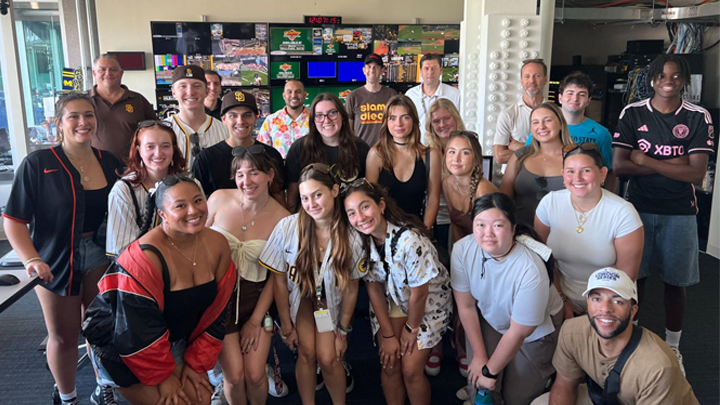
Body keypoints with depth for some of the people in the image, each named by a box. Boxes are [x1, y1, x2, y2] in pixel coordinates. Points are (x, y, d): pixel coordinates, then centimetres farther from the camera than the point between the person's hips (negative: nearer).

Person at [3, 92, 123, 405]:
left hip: (100, 255, 3)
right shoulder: (38, 164, -11)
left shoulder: (109, 162, 0)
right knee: (63, 336, 11)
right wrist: (31, 259, -23)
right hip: (56, 261, -2)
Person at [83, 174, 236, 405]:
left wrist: (197, 363, -2)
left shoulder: (217, 245, -11)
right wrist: (162, 376, -13)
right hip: (121, 347, -5)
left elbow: (216, 312, -3)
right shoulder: (144, 257, -29)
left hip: (175, 340, 6)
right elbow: (138, 331, -24)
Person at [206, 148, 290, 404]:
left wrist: (255, 321, -3)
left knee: (254, 376, -4)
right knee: (234, 376, -7)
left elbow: (276, 275, -4)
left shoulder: (282, 219, -11)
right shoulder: (219, 199, -10)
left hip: (256, 299, 0)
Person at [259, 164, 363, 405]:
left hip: (331, 301, 0)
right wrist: (286, 325, -5)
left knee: (328, 358, -11)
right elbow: (280, 280, -12)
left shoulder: (351, 236, -23)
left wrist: (343, 330, -4)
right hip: (300, 297, 0)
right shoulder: (287, 227, -25)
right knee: (307, 352, -15)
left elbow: (351, 288, -9)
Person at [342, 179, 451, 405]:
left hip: (429, 302, -4)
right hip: (391, 301, 4)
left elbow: (419, 294, -22)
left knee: (411, 370, -8)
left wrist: (411, 329, -7)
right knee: (389, 365, -4)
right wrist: (388, 335, -5)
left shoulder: (409, 240, -34)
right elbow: (373, 287, -7)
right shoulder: (361, 240, -17)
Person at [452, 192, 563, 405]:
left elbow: (518, 333, -24)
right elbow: (466, 306, -12)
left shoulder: (531, 270, -37)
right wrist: (479, 356, -7)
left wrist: (490, 371, -12)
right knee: (478, 385, -6)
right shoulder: (463, 249, -27)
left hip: (535, 329, -2)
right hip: (488, 318, 3)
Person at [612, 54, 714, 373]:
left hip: (679, 212, 0)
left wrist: (646, 161, -14)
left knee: (675, 281, 9)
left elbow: (697, 173, -12)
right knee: (634, 276, 8)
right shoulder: (632, 114, -2)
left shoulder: (698, 118, -3)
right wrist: (672, 165, -16)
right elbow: (619, 165, -12)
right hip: (639, 207, 0)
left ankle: (672, 346, 27)